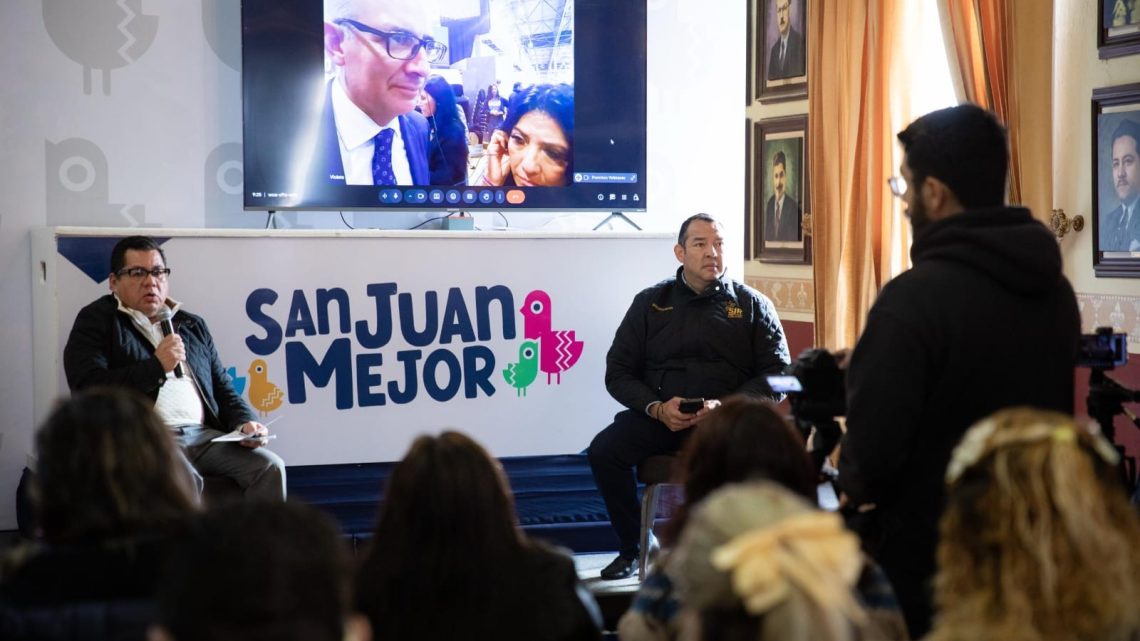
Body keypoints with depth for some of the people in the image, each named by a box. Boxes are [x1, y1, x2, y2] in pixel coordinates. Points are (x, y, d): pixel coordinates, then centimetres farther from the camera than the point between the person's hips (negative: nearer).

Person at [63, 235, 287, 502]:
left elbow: (223, 388, 26)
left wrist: (244, 422, 5)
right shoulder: (96, 321, 9)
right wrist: (157, 366, -7)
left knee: (269, 466, -19)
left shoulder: (192, 326, 26)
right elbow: (88, 388, -7)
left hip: (204, 435, 5)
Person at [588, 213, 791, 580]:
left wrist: (726, 407, -15)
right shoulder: (650, 303, 13)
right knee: (604, 451, -25)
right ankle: (631, 547, -4)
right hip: (659, 416, 2)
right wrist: (657, 408, -10)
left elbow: (777, 374, 2)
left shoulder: (752, 305, 10)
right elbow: (618, 372, 10)